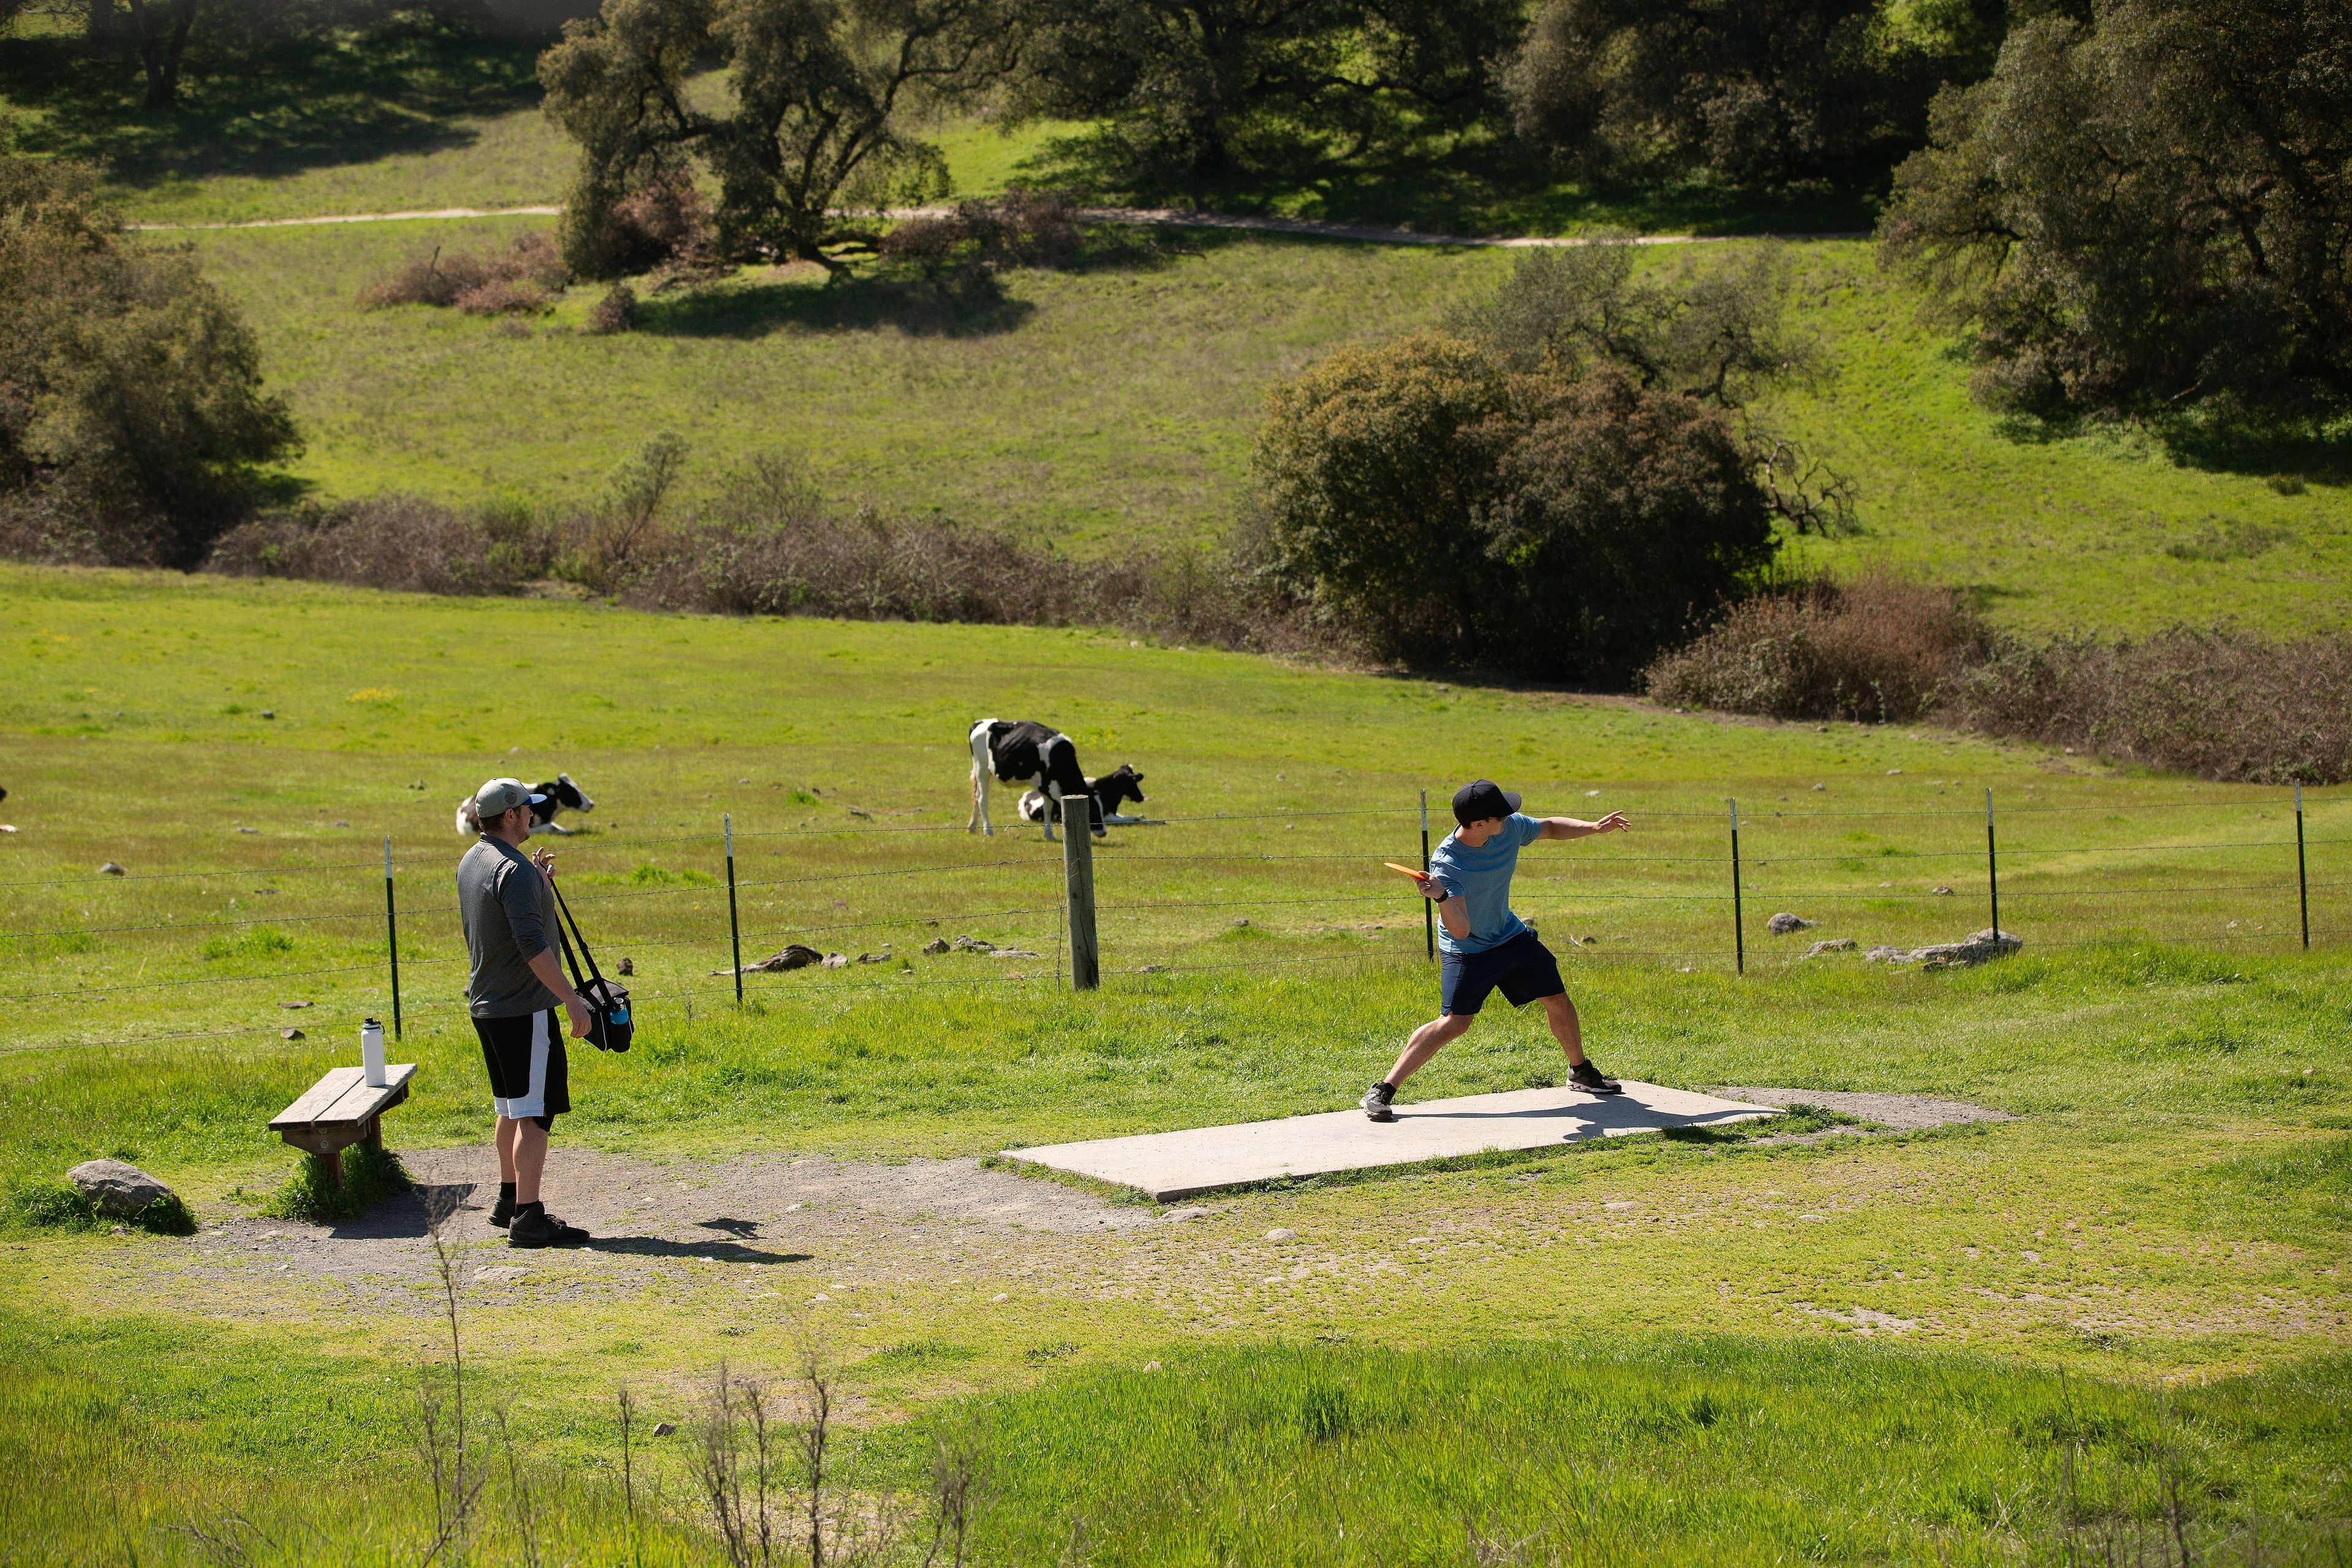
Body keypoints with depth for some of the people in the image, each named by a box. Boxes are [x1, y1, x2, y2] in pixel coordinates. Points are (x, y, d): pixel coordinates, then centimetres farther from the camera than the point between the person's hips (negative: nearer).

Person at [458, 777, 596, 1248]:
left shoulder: (471, 862, 10)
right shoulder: (514, 870, -19)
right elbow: (532, 945, -26)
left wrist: (538, 884, 17)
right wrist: (571, 998, -24)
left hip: (486, 1005, 10)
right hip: (524, 1007, -10)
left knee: (512, 1107, 20)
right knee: (534, 1113, -8)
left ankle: (510, 1200, 29)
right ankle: (528, 1218, -11)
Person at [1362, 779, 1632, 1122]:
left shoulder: (1510, 827, -16)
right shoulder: (1445, 864, -32)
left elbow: (1550, 827, 8)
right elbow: (1460, 930, -40)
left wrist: (1594, 828, 0)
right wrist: (1441, 898, -57)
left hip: (1511, 936, 6)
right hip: (1466, 951, -6)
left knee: (1558, 1001, 12)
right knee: (1454, 1022, -19)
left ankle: (1581, 1073, 38)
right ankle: (1381, 1092, -15)